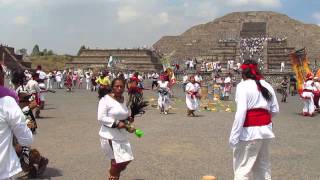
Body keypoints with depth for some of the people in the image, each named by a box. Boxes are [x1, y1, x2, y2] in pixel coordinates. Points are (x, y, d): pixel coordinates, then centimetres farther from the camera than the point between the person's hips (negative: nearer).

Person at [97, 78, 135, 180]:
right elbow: (101, 118, -19)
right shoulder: (106, 99, -14)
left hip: (122, 136, 7)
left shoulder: (123, 100, 8)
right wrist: (116, 123, -25)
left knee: (126, 159, 12)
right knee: (117, 161, -4)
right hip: (110, 137, -7)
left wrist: (128, 119, 1)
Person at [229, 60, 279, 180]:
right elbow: (275, 110, 12)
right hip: (266, 129, 7)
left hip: (249, 131, -7)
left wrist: (234, 136, -18)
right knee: (263, 164, 19)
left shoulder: (243, 86, -10)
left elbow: (241, 112, -19)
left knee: (242, 166, 0)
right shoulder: (267, 85, 10)